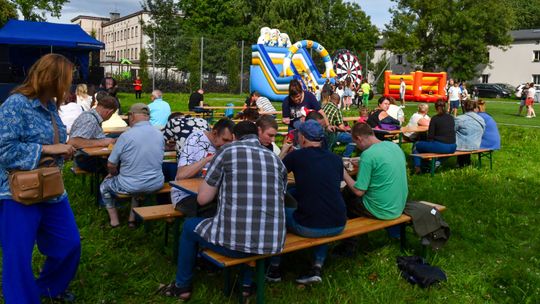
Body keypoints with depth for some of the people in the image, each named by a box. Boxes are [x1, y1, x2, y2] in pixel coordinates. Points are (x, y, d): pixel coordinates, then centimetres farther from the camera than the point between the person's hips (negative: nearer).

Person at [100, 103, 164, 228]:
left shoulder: (126, 136, -18)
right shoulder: (160, 135, -3)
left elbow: (111, 165, -10)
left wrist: (115, 174, 14)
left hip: (131, 186, -4)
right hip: (156, 184, 5)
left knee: (104, 185, 26)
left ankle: (114, 221, 29)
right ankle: (133, 218, 34)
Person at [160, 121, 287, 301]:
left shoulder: (227, 151, 0)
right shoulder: (276, 159, 11)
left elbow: (202, 199, 3)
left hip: (234, 241, -4)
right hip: (273, 242, 4)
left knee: (189, 226, 27)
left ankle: (183, 286, 41)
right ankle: (247, 284, 43)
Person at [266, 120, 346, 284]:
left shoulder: (297, 156, -3)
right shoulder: (336, 159, 7)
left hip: (309, 227, -4)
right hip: (338, 226, 4)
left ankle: (274, 269, 30)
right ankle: (317, 268, 23)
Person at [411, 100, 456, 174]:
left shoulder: (435, 118, -7)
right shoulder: (451, 118, 10)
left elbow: (430, 136, -7)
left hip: (441, 147, -6)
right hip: (452, 148, 6)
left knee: (416, 145, 12)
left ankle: (417, 167, 8)